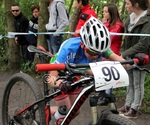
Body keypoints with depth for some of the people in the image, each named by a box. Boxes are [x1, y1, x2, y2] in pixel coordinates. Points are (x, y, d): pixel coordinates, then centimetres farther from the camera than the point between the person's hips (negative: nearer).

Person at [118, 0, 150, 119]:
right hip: (129, 56, 7)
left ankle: (134, 110, 14)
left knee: (137, 84, 4)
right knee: (130, 82, 15)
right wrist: (122, 52, 6)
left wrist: (124, 54, -21)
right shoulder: (131, 17, 5)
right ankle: (127, 105, 27)